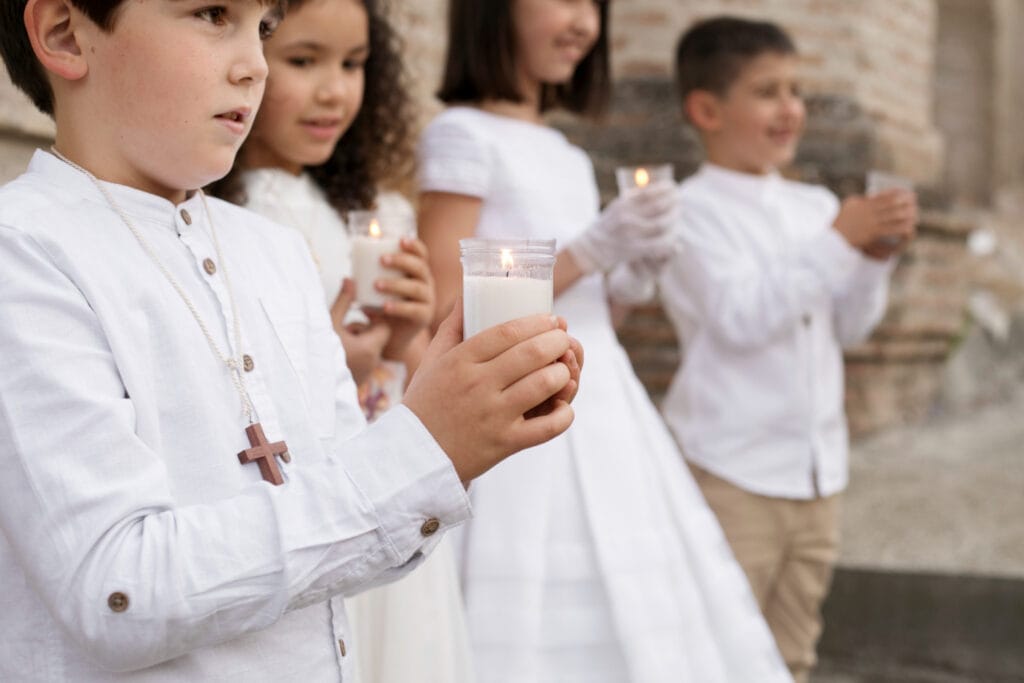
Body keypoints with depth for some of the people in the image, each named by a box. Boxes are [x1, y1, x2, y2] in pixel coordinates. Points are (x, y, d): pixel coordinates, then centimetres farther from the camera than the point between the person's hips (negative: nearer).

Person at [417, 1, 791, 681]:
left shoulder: (570, 158, 16)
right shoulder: (463, 136, -7)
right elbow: (447, 317, -14)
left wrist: (631, 267, 4)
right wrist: (589, 253, -16)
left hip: (602, 414, 8)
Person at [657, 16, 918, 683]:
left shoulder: (817, 205, 9)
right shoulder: (694, 210, -8)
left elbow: (850, 327, 12)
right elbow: (741, 317, -20)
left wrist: (877, 257, -6)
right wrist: (839, 242, -21)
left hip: (817, 471, 6)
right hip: (733, 473, -6)